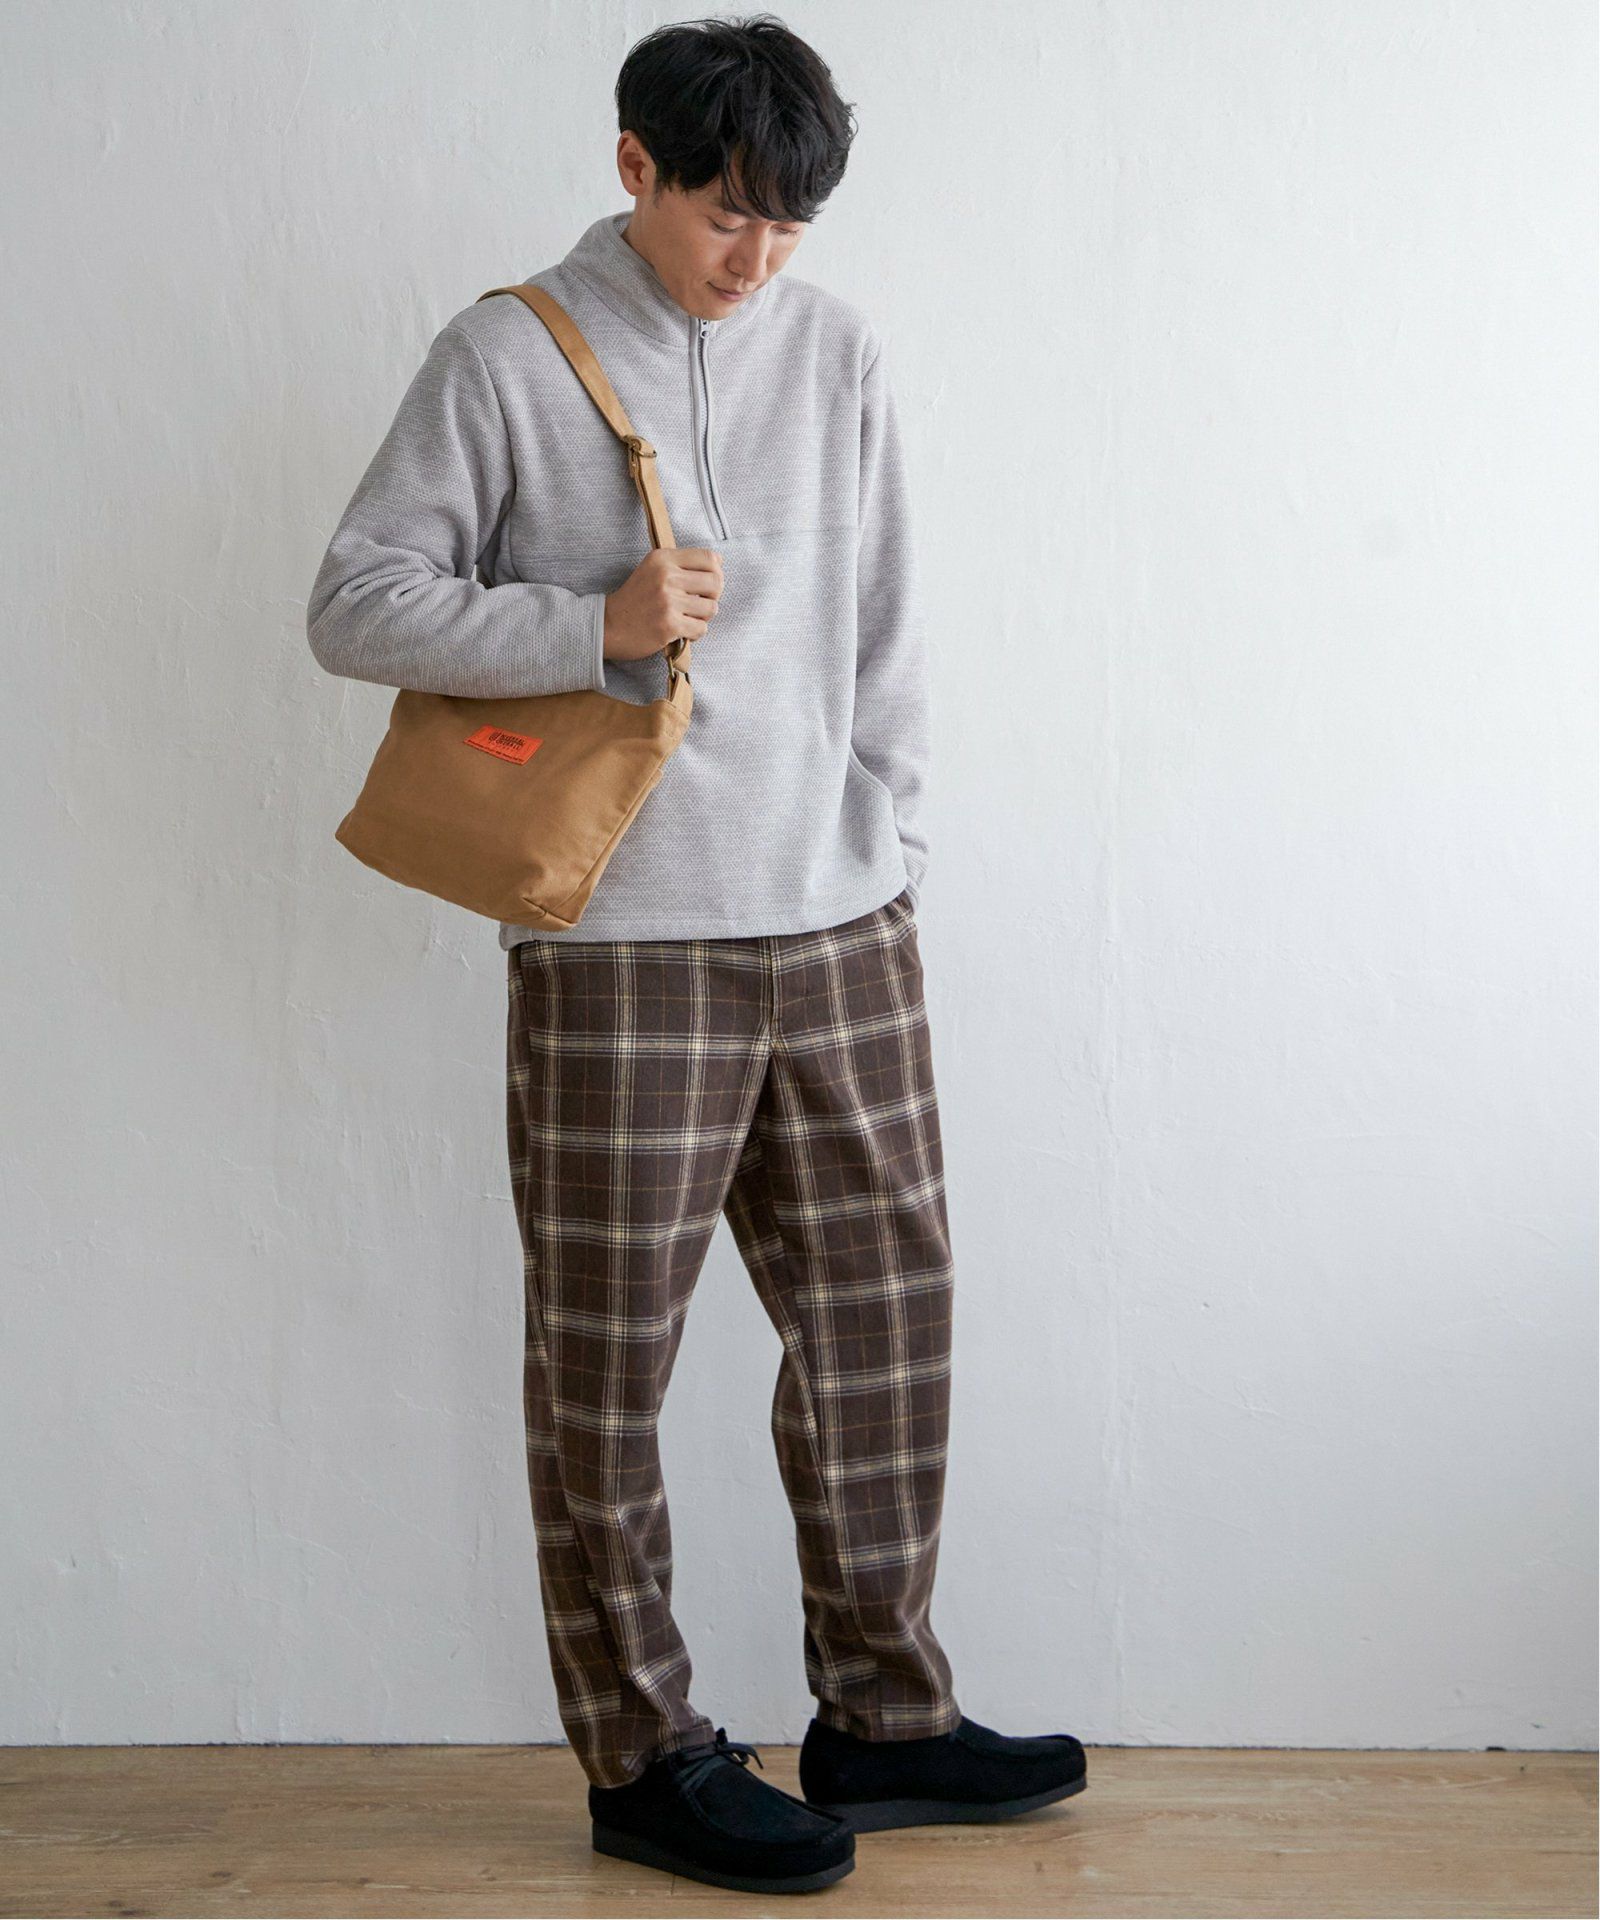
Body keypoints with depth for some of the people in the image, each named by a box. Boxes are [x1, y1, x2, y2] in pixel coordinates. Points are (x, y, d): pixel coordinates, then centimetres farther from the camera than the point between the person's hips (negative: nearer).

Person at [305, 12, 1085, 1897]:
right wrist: (598, 624, -16)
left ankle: (883, 1717, 24)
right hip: (619, 942, -5)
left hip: (838, 928, 5)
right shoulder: (507, 357, -2)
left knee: (883, 1313, 9)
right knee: (608, 1358, 1)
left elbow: (885, 628, 14)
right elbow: (355, 603, -4)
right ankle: (646, 1759, 16)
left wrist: (889, 860, 8)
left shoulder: (835, 349, 10)